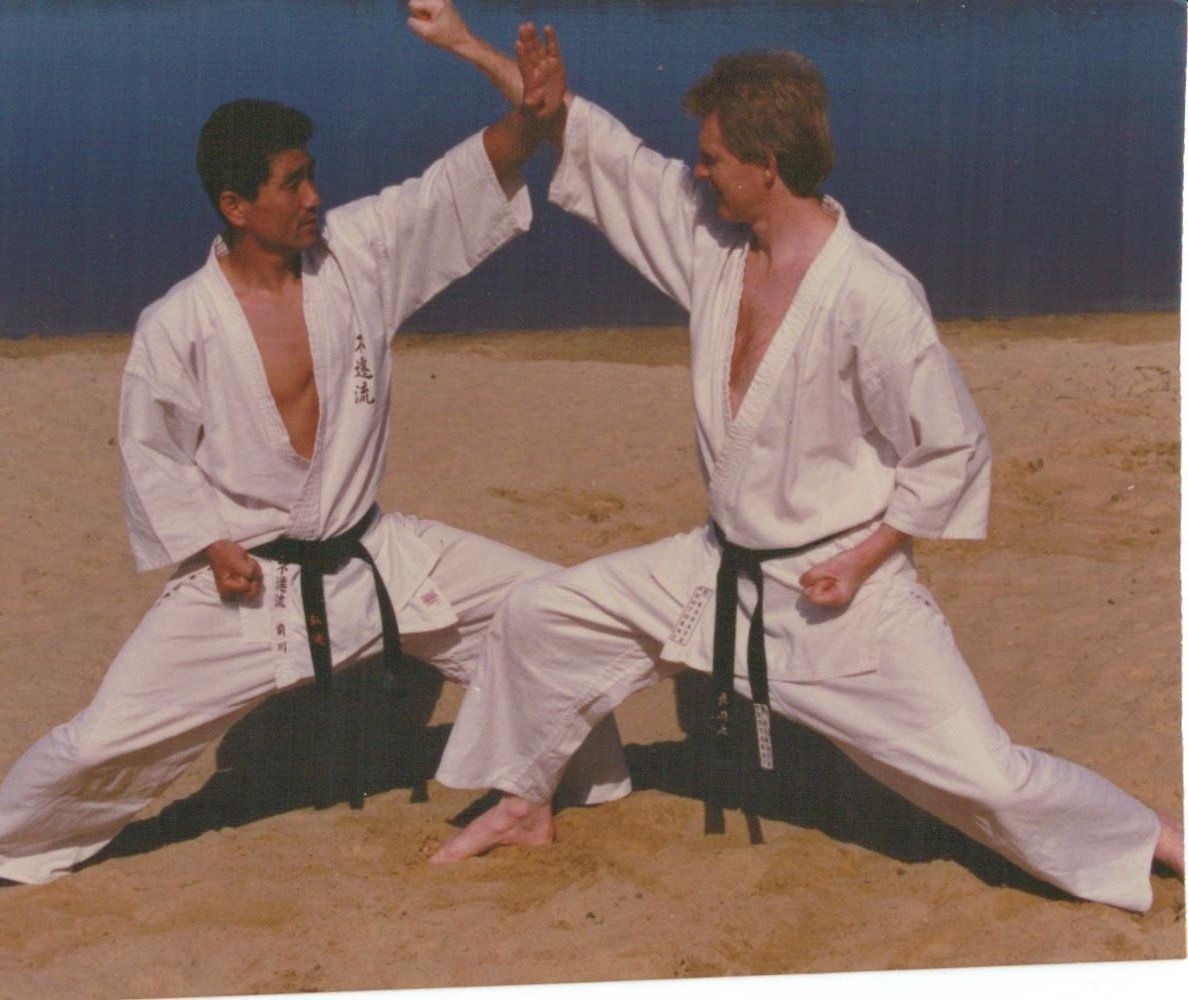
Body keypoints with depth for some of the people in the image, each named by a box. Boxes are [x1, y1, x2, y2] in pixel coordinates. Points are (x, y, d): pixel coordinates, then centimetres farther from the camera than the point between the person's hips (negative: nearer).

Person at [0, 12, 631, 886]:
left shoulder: (360, 251, -7)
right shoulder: (178, 326, -14)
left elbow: (476, 178, -12)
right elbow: (152, 455, -3)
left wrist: (534, 106, -29)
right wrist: (207, 544, -13)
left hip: (371, 554, 4)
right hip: (246, 581, -3)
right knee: (106, 741, -6)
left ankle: (592, 783, 26)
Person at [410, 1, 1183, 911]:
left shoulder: (873, 298, -25)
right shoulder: (710, 235, -5)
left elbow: (952, 453, -16)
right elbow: (600, 151, 4)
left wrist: (861, 562, -17)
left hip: (846, 589, -7)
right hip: (725, 567, 7)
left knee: (984, 774, -10)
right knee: (538, 614, 7)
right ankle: (525, 802, 29)